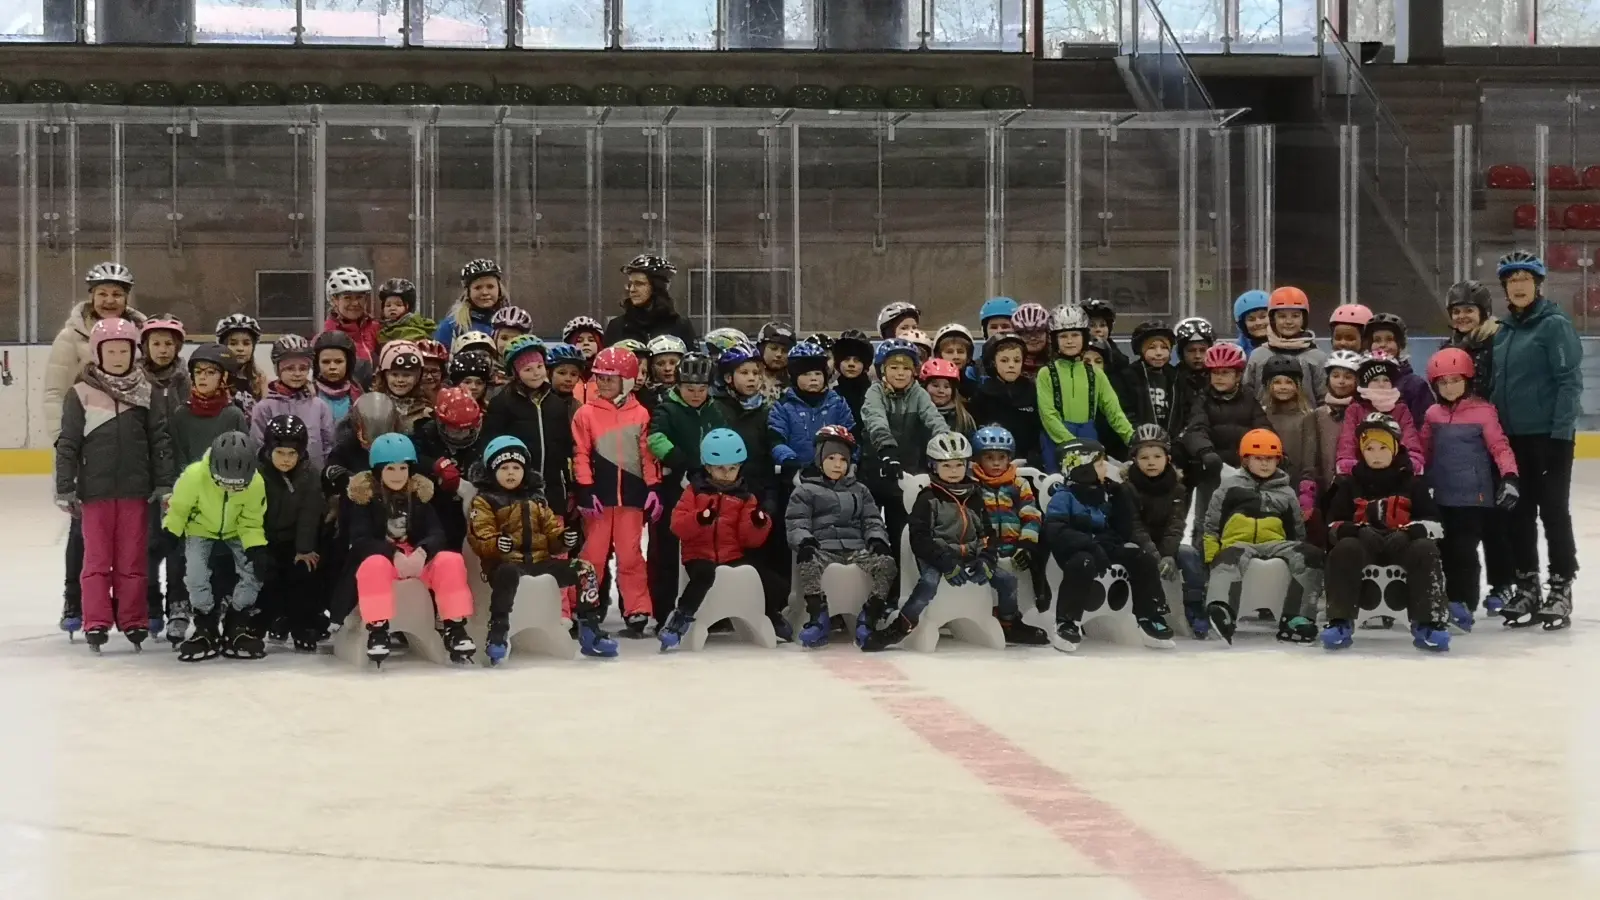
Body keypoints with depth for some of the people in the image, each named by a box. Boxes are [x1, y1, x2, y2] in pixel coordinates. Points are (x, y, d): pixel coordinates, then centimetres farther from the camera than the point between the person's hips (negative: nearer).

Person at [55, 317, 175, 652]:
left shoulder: (146, 392, 3)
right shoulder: (81, 394, -1)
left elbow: (159, 440, 5)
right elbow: (67, 444, 0)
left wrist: (165, 485, 0)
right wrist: (65, 490, -3)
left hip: (136, 490, 1)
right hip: (95, 490, -1)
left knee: (133, 560, 7)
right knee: (97, 559, 3)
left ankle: (134, 621, 13)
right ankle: (96, 623, 7)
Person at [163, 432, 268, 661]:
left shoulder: (256, 483, -28)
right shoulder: (194, 475, -34)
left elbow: (251, 523, -16)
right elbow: (177, 509, -15)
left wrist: (256, 548, -31)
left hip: (236, 533, 1)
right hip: (200, 530, -1)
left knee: (255, 570, -17)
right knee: (195, 573, -23)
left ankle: (238, 626, 2)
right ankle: (206, 628, 0)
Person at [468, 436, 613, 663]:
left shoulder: (536, 499, 21)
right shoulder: (484, 500, 3)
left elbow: (550, 529, 19)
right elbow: (480, 538, -7)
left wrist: (562, 538, -5)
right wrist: (496, 545, -29)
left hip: (539, 559, 5)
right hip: (504, 562, -5)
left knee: (585, 569, -9)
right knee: (508, 574, -42)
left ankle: (589, 630, -3)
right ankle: (498, 633, -39)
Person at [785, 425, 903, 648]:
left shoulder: (859, 491, 25)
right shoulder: (805, 492, 13)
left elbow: (872, 521, 18)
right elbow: (795, 523, 2)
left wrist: (877, 540, -5)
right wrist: (804, 542, -21)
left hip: (857, 549, 3)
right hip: (822, 549, -3)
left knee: (886, 562, -27)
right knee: (808, 564, -39)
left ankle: (874, 614, -19)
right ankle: (817, 615, -26)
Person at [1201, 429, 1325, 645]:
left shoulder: (1286, 493, 21)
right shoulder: (1229, 487, 13)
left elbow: (1297, 532, 26)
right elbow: (1211, 526, 10)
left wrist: (1299, 555, 14)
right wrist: (1211, 557, -2)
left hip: (1274, 544, 3)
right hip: (1238, 543, -3)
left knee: (1310, 555, -25)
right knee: (1230, 560, -41)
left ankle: (1296, 619, -32)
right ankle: (1220, 611, -70)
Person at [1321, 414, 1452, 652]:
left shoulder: (1412, 483, 13)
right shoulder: (1350, 484, 16)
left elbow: (1433, 523, 6)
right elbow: (1334, 523, 12)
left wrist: (1414, 530, -18)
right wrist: (1350, 529, -13)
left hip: (1402, 545, 0)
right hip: (1364, 545, 0)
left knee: (1426, 550, -33)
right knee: (1344, 549, -34)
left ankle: (1427, 623, -32)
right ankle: (1340, 622, -31)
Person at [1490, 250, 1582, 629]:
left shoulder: (1555, 324, -9)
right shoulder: (1501, 331, 11)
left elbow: (1570, 381, -13)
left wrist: (1561, 432, -18)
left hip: (1549, 435, -6)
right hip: (1511, 437, 7)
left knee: (1553, 510, -1)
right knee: (1518, 512, 10)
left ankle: (1561, 590, 6)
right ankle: (1527, 587, 20)